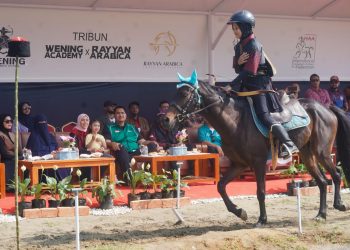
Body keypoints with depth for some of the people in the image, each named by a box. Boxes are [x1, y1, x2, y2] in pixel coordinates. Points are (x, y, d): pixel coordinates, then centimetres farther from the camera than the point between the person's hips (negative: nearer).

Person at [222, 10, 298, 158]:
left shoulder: (254, 46, -16)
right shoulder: (239, 46, 10)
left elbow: (249, 71, -22)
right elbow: (237, 69, 11)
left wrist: (231, 85, -24)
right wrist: (238, 61, -13)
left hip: (260, 85, -10)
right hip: (248, 86, 10)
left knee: (264, 116, -19)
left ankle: (289, 144, -20)